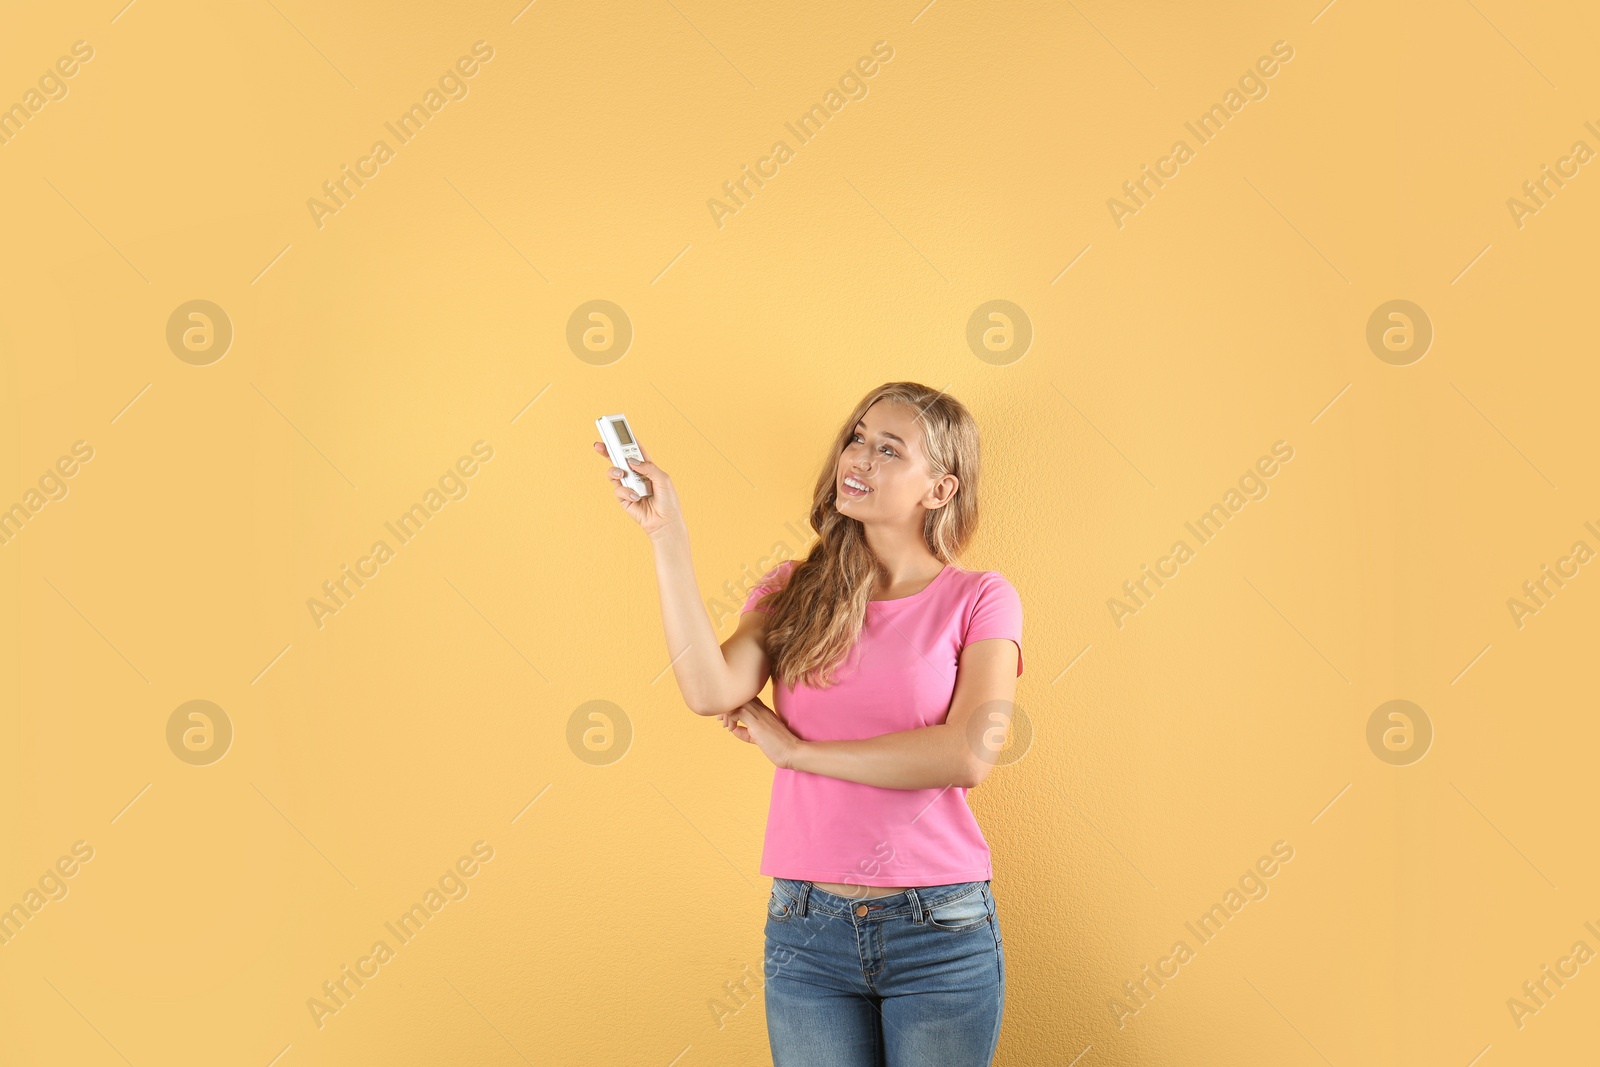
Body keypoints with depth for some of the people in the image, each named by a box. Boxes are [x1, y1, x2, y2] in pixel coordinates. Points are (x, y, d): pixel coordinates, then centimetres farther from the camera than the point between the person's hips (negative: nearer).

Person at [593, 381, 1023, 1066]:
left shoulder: (978, 600, -2)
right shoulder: (792, 593, 7)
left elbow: (968, 756, -17)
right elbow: (711, 691, -12)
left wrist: (797, 750, -11)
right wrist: (666, 533, -13)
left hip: (938, 933, -2)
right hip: (806, 930, 2)